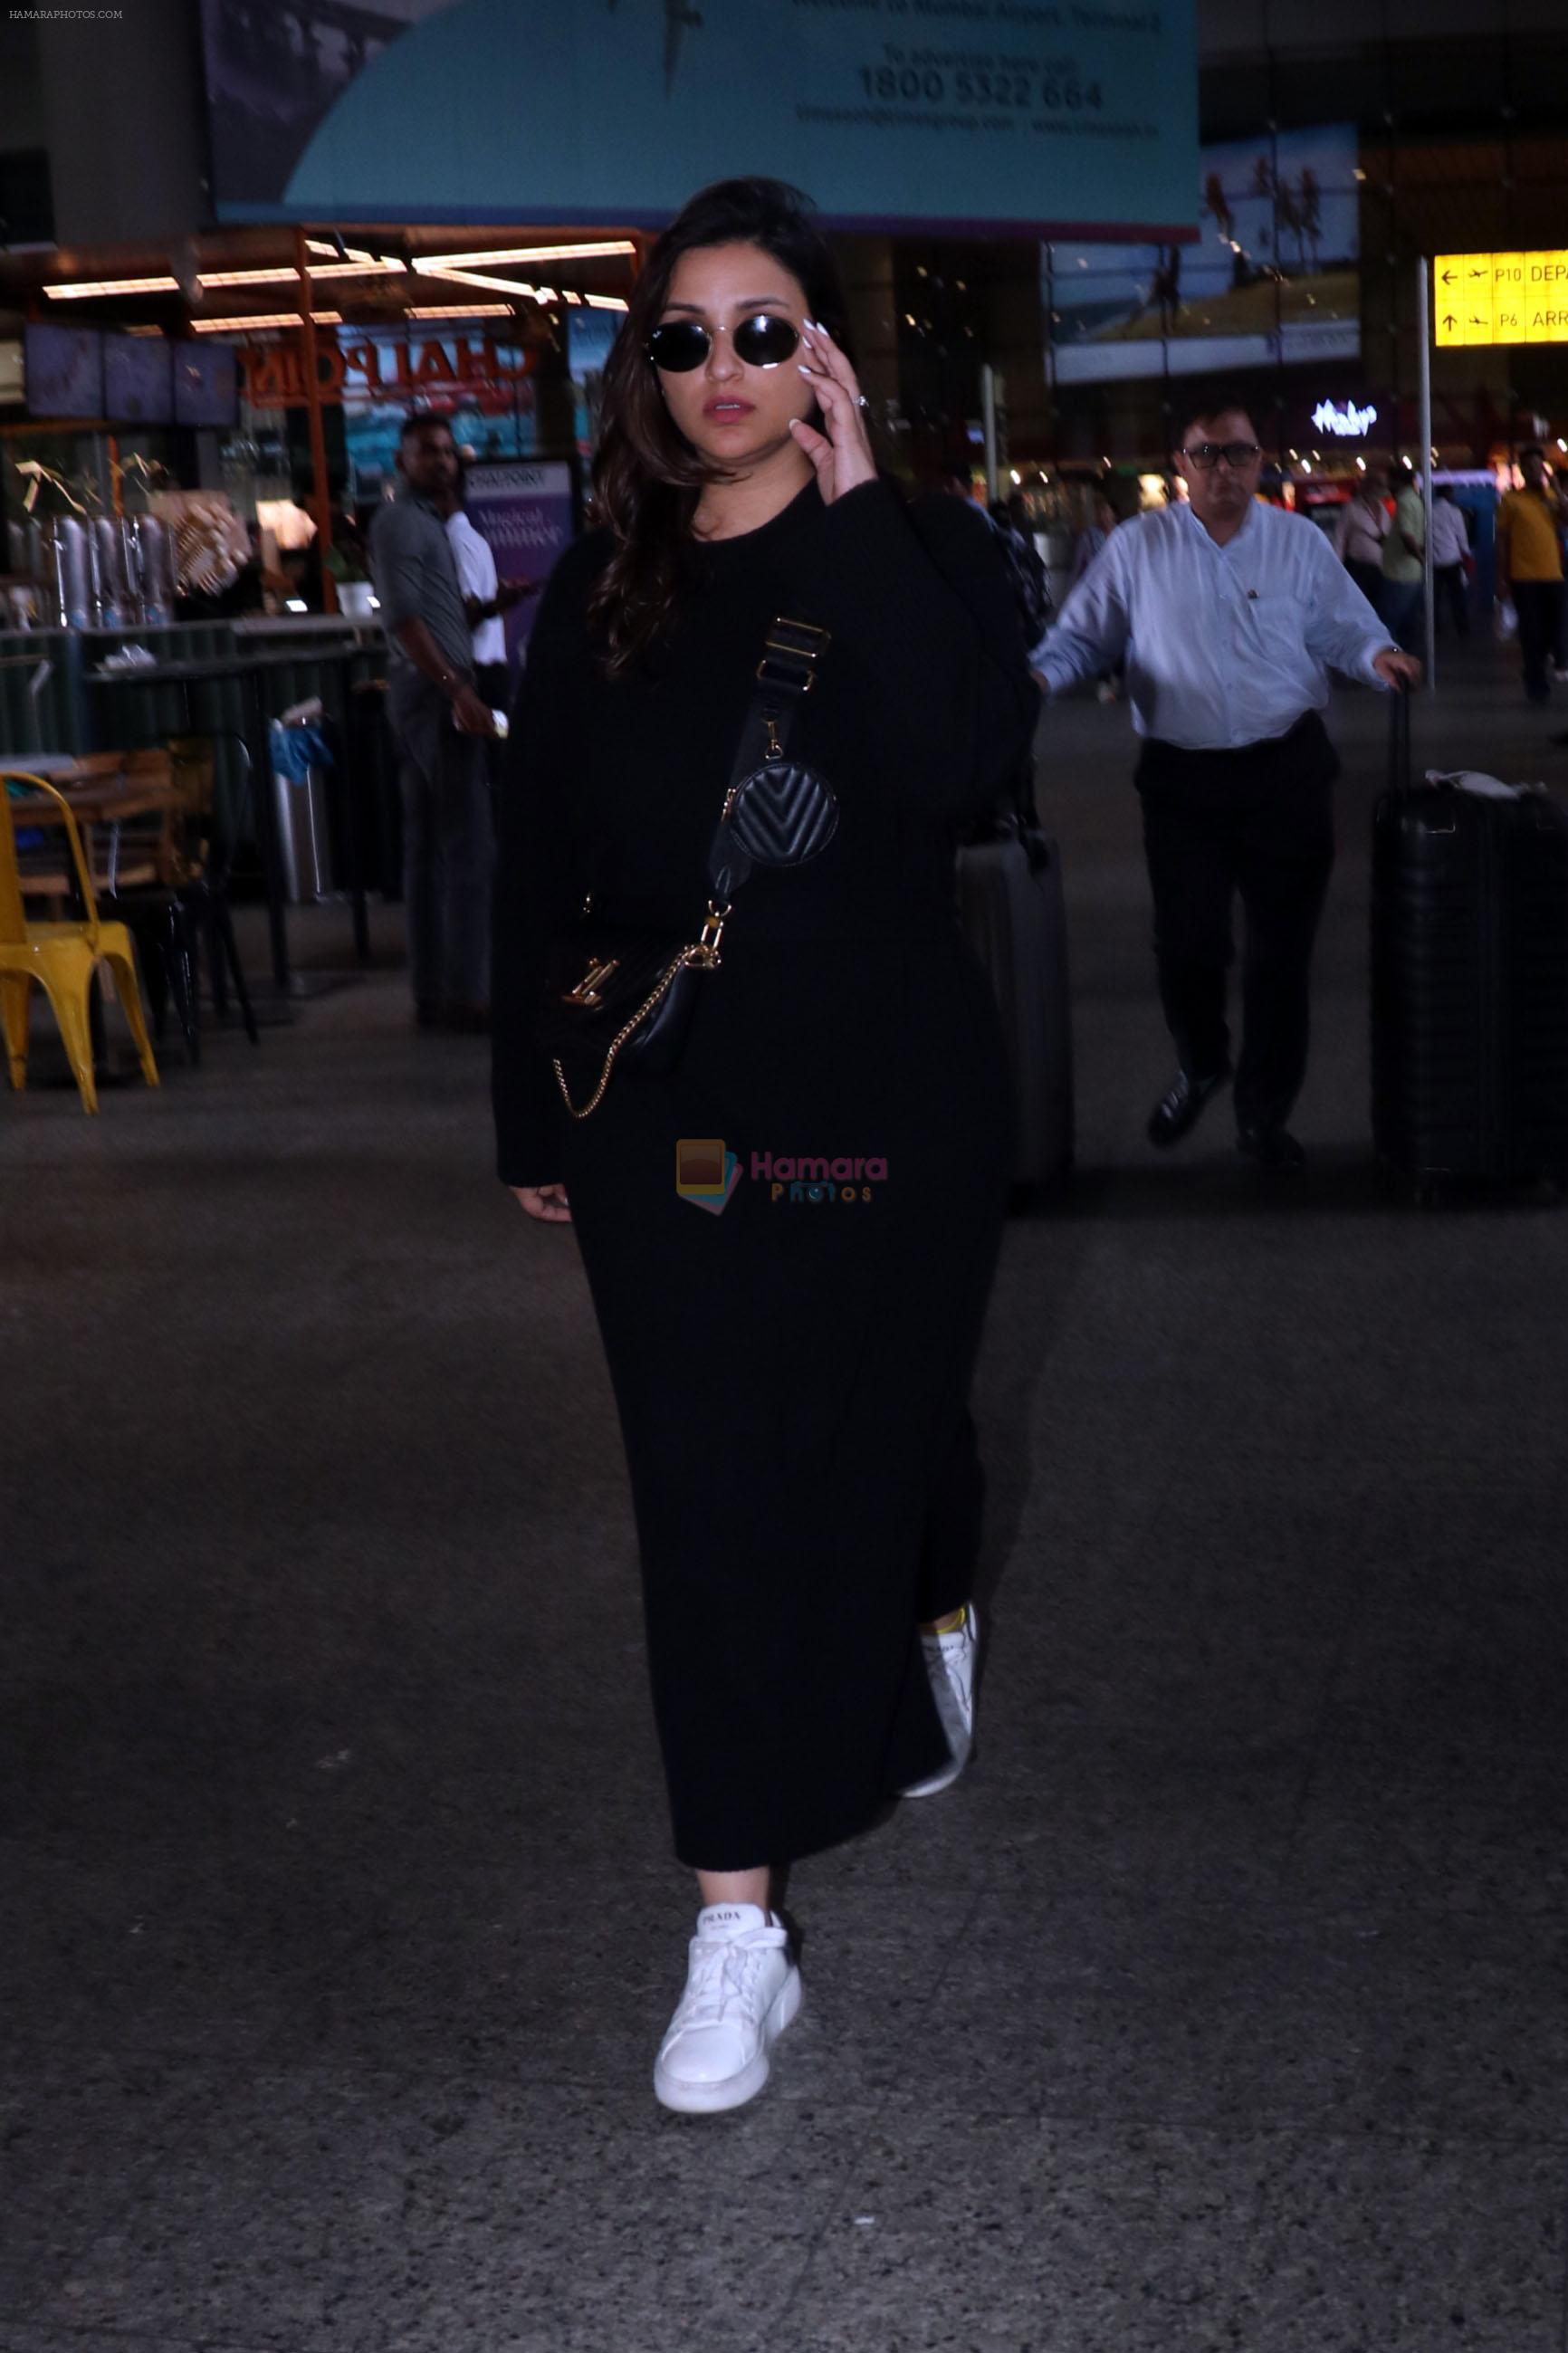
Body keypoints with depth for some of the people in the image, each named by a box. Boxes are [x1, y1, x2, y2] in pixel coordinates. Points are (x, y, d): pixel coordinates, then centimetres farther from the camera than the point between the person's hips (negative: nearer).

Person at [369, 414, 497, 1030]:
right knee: (469, 847, -11)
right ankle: (465, 994, -12)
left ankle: (432, 993, 13)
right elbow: (404, 618, -20)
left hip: (434, 696, 10)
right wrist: (457, 690, -26)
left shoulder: (429, 522, 21)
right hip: (434, 695, -10)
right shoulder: (401, 522, -9)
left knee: (428, 849, 9)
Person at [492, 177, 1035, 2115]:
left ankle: (935, 1624, 53)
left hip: (886, 1102, -1)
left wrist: (852, 505, -23)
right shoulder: (601, 593, 4)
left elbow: (965, 768, -25)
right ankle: (737, 1931, 6)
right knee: (710, 1490, 0)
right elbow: (538, 863, 9)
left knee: (880, 1428, 17)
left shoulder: (921, 552, -4)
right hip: (666, 1118, 2)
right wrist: (534, 1118, 10)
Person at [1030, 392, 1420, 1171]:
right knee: (1186, 944, -4)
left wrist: (1377, 657, -16)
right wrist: (1040, 674, -15)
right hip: (1183, 777, -1)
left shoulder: (1299, 542, 5)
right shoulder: (1139, 547, 2)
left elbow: (1345, 631, 6)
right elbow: (1082, 633, 5)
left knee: (1281, 952, 5)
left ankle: (1264, 1114, 21)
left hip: (1287, 771, 1)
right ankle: (1200, 1069, 29)